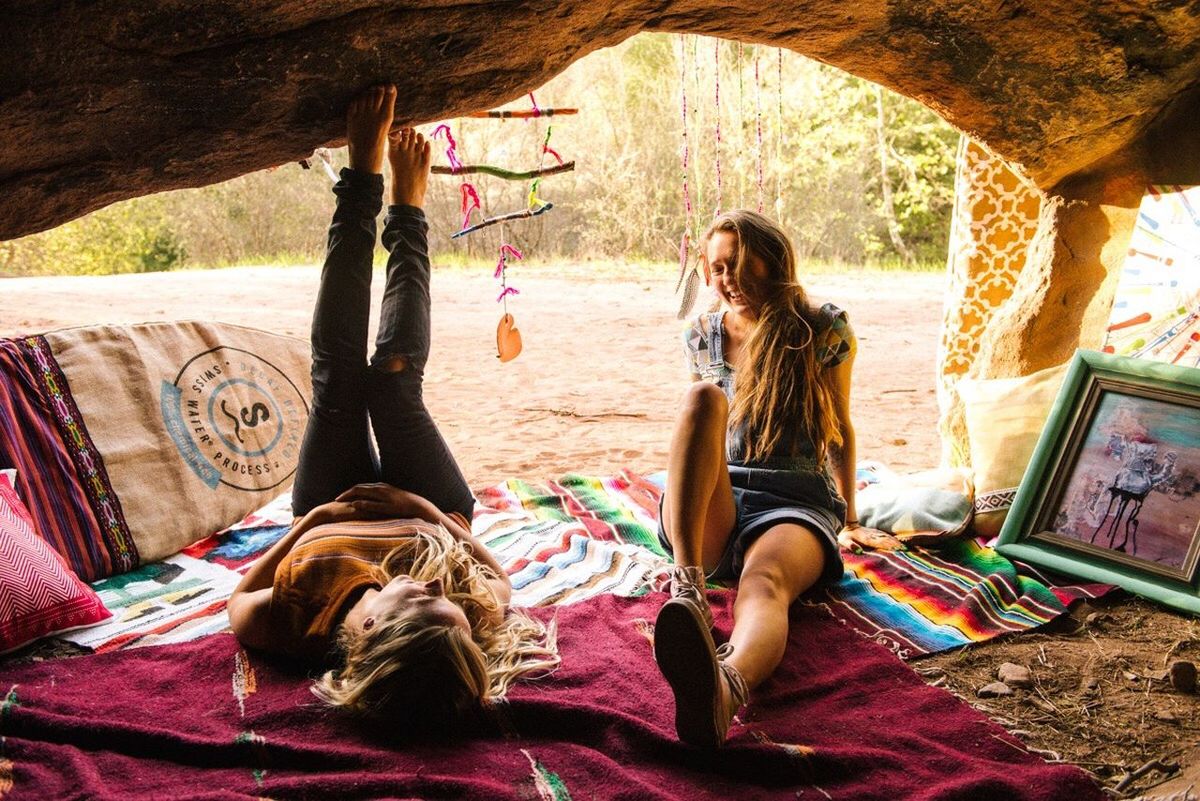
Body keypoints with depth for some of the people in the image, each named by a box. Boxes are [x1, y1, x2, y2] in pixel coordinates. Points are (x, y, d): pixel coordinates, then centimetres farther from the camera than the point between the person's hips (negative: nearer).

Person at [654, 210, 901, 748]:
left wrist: (849, 520, 26)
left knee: (765, 580, -39)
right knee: (703, 397, -29)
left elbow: (840, 428, 16)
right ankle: (688, 586, -49)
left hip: (796, 506, -2)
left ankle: (727, 687, -75)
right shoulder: (701, 337, 14)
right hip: (714, 512, 2)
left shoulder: (825, 331, 6)